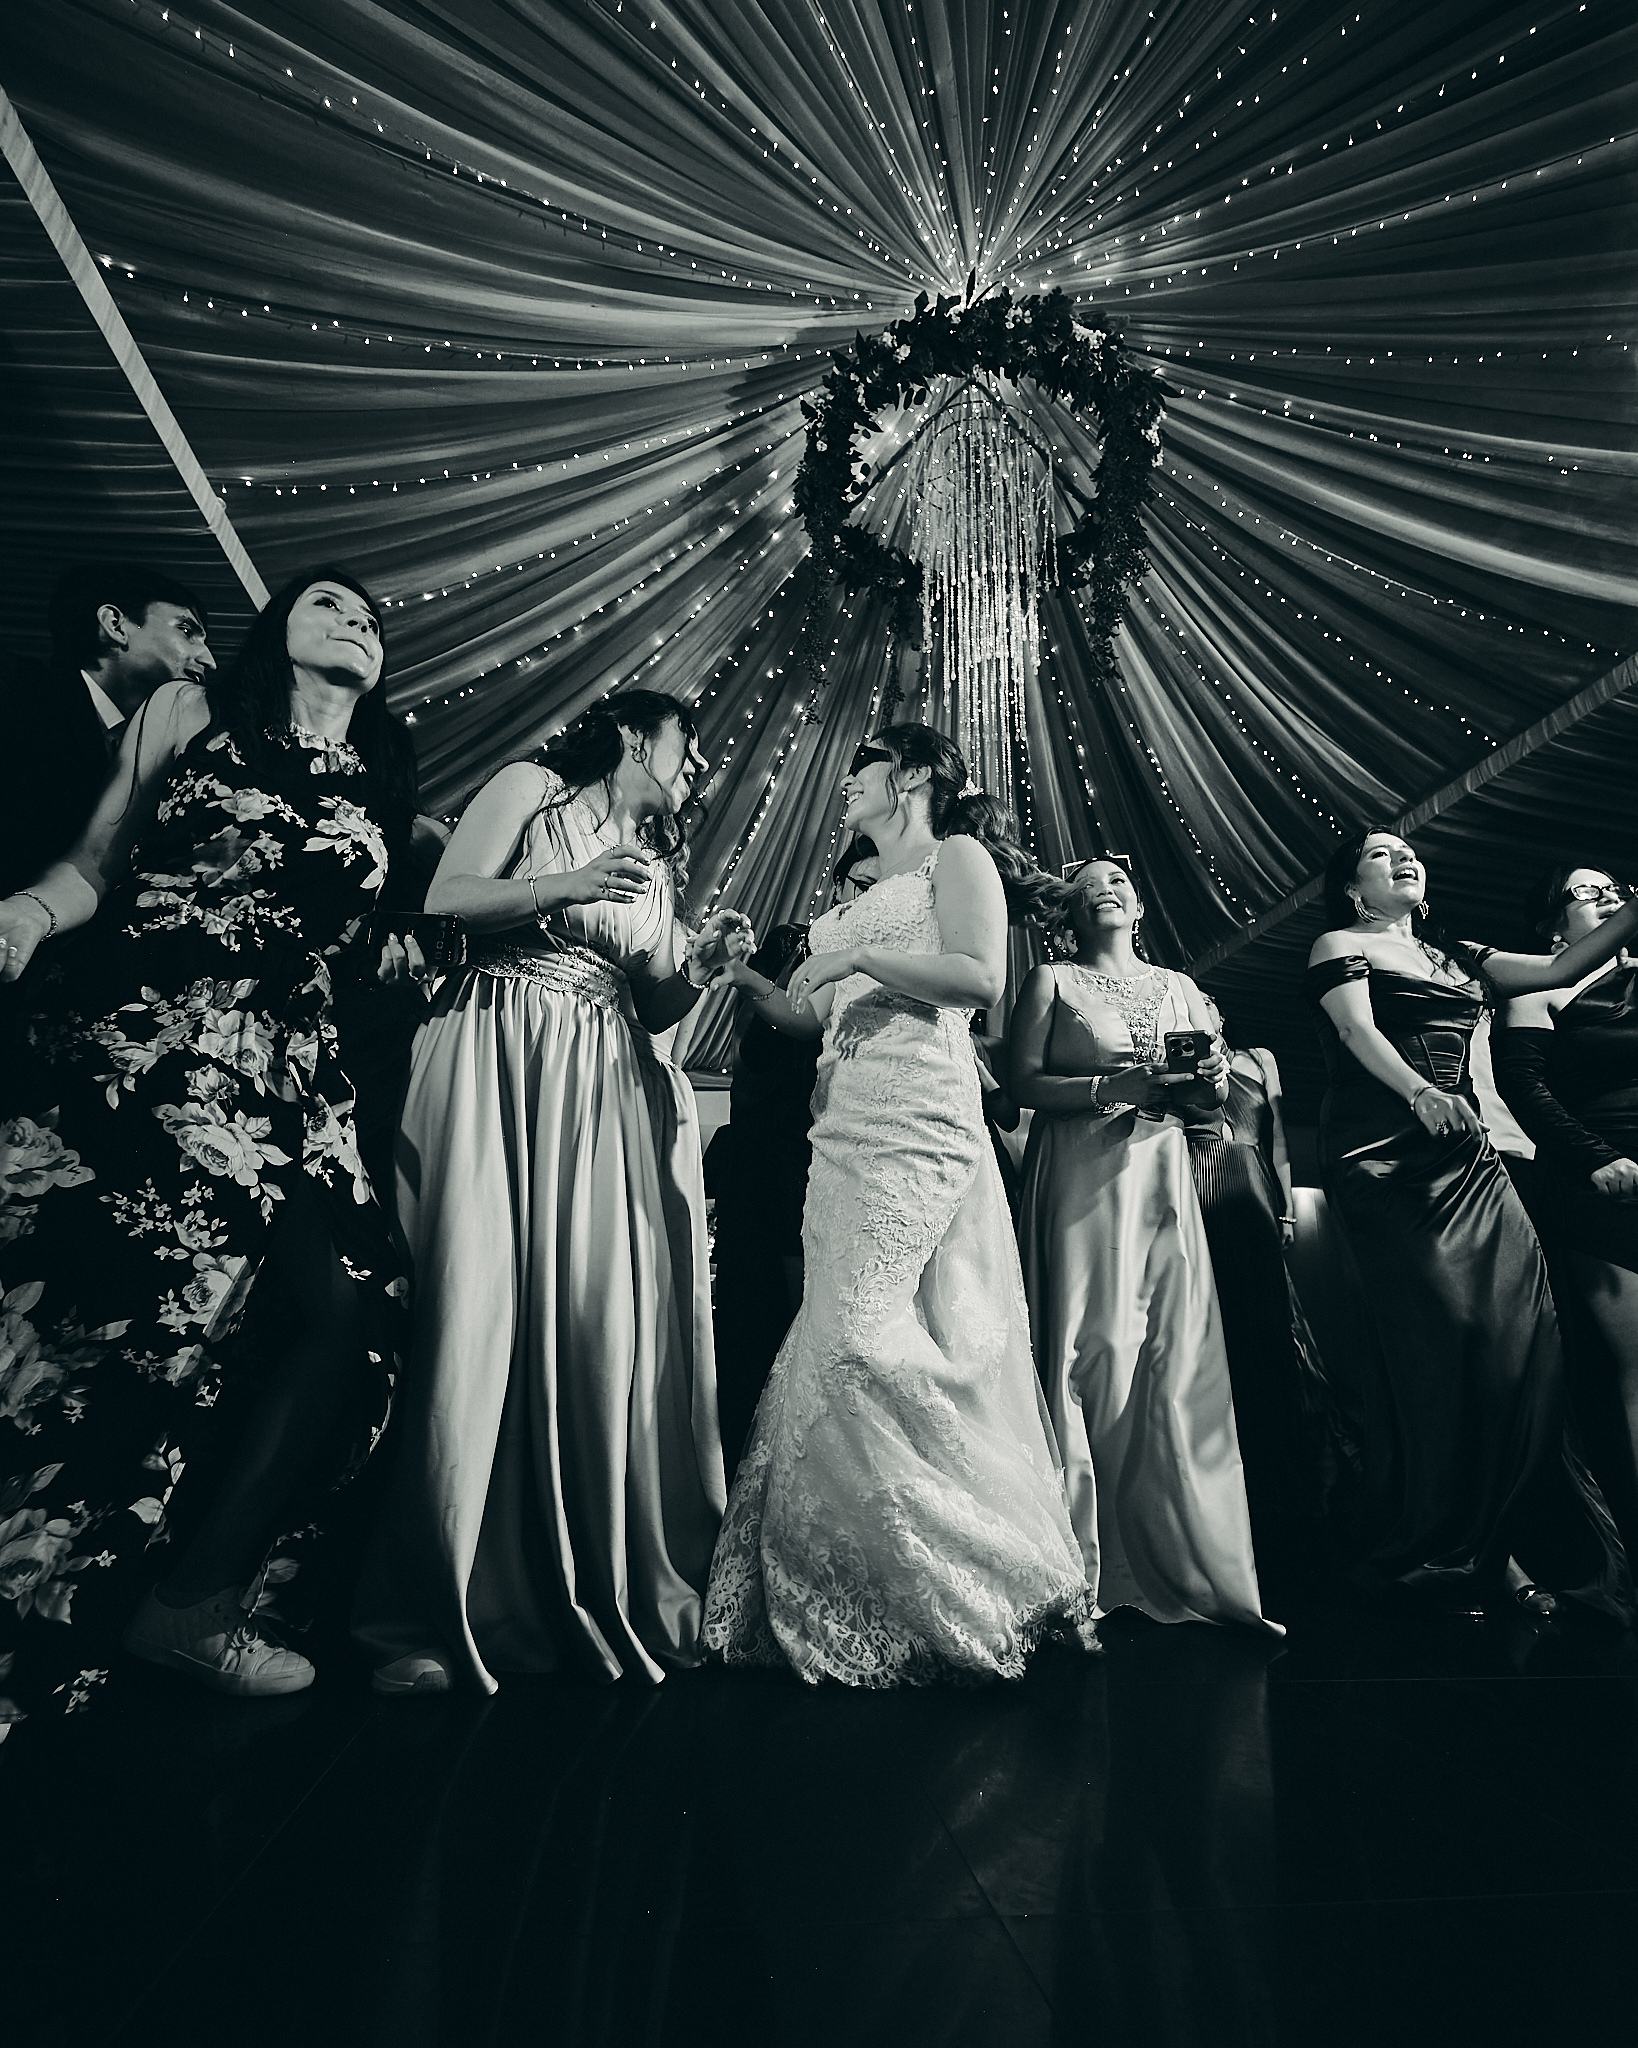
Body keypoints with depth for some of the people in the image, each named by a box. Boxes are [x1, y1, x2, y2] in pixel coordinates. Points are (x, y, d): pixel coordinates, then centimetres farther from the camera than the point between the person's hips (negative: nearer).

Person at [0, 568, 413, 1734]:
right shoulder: (188, 718, 14)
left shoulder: (378, 789, 20)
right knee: (105, 1298, -12)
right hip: (138, 1044, -3)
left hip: (284, 1073, 3)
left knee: (352, 1302, -11)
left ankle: (198, 1596, 4)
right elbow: (97, 864, 12)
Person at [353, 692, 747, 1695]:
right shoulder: (531, 789, 9)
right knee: (473, 1321, -10)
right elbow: (443, 904, -4)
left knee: (610, 1330, -3)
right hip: (496, 1065, -5)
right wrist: (565, 887, -14)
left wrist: (701, 966, -1)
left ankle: (609, 1598, 8)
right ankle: (432, 1616, 1)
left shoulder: (660, 863, 23)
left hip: (603, 1093, 5)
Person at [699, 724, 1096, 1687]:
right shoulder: (859, 895, 27)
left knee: (861, 1330, -15)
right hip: (844, 1128, 8)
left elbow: (982, 976, -11)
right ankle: (857, 1598, 13)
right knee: (841, 1336, 4)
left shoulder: (956, 858, 5)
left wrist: (857, 956, -10)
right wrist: (749, 976, 7)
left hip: (919, 1120, -8)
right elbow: (814, 1015, 21)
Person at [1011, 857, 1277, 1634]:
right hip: (1079, 1182, -3)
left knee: (1178, 1363, -1)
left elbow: (1211, 1094, 18)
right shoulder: (1051, 981, 7)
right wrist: (1116, 1087, -15)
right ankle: (1083, 1571, 3)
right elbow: (1025, 1084, -4)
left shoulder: (1177, 987, 19)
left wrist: (1207, 1087, -5)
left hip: (1162, 1177, 4)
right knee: (1090, 1356, -6)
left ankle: (1193, 1566, 9)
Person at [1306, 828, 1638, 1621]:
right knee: (1440, 1331, -14)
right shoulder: (1341, 945, 8)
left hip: (1465, 1150, 6)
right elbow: (1356, 1029, -9)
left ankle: (1505, 1545, 1)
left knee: (1520, 1326, -8)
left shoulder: (1458, 958, 26)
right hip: (1383, 1154, -6)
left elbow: (1557, 968, 18)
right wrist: (1419, 1093, -26)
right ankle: (1437, 1554, -3)